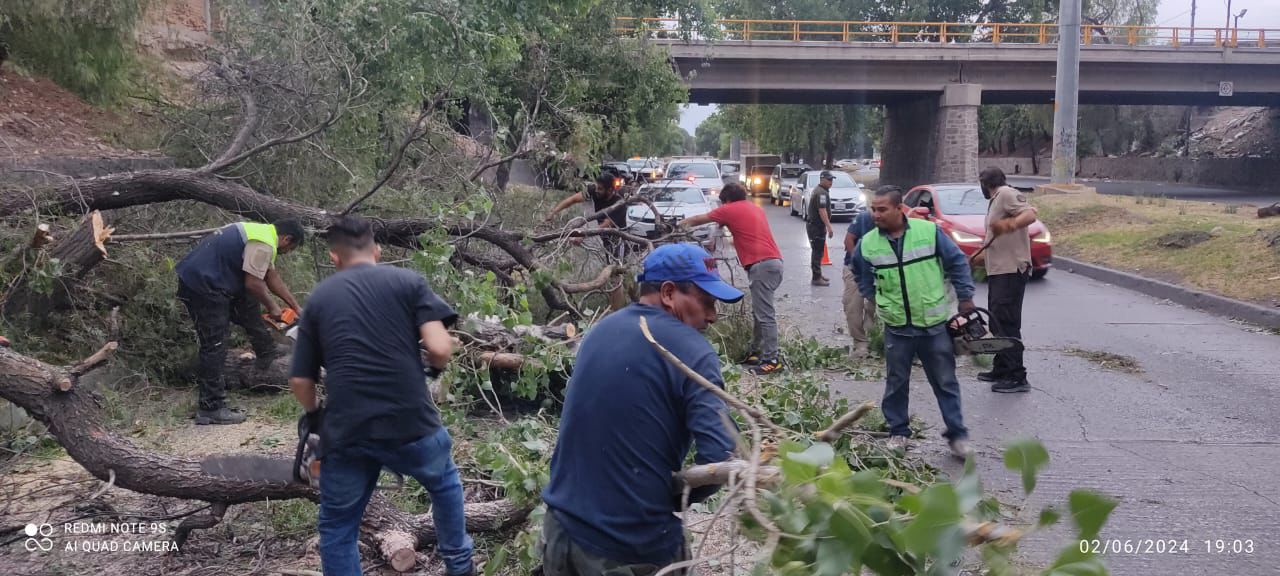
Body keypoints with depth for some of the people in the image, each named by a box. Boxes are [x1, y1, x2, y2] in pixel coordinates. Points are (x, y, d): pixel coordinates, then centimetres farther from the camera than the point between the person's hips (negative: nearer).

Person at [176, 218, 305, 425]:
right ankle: (210, 409, -4)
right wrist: (272, 308, 0)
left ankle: (267, 355, 28)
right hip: (202, 286, -10)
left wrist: (296, 307, 25)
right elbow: (253, 284, -17)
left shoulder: (262, 231, 17)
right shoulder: (264, 244, -15)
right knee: (214, 346, -7)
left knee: (248, 302, 21)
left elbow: (272, 277, 24)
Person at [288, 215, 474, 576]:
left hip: (344, 433, 1)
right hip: (410, 423, -1)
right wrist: (437, 367, 15)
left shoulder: (318, 299, 12)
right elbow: (439, 347, -9)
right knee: (445, 484, 30)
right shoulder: (408, 281, 5)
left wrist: (316, 417, 31)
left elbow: (300, 381, 10)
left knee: (337, 528, 18)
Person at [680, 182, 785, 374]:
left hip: (761, 265, -8)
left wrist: (683, 224, 35)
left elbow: (698, 219, 18)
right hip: (774, 261, 8)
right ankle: (756, 353, 21)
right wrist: (738, 242, 52)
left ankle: (772, 360, -10)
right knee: (759, 312, 16)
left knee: (765, 314, -9)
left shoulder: (729, 210, 4)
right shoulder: (756, 208, 23)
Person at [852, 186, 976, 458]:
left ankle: (957, 434, 17)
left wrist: (965, 296, 6)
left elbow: (957, 262, 3)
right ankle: (898, 432, 24)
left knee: (945, 383, 7)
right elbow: (863, 280, 14)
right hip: (896, 328, 1)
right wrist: (880, 302, 9)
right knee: (896, 383, 9)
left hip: (934, 324, -1)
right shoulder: (868, 244, -4)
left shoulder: (929, 231, -9)